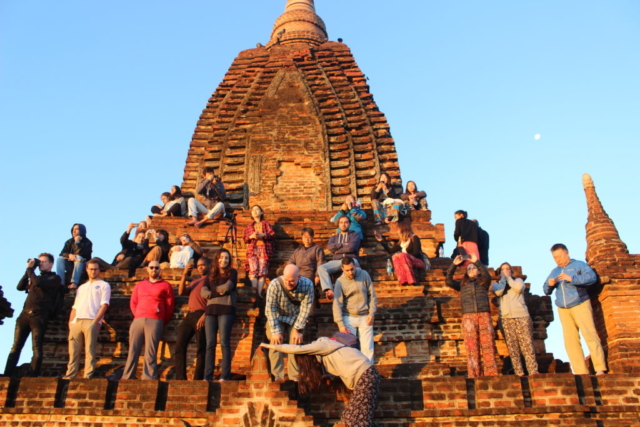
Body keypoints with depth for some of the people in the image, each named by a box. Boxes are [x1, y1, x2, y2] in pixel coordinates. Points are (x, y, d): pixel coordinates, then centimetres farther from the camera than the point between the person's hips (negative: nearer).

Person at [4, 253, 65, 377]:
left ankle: (32, 378, -4)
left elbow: (38, 283, -13)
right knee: (15, 347, 2)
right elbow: (20, 287, 13)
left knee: (37, 349, -6)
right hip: (25, 314, 6)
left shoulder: (55, 278, 3)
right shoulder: (35, 277, 24)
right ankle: (6, 376, 1)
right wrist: (28, 270, 8)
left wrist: (30, 269, 1)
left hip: (40, 317, -6)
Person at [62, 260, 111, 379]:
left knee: (89, 350, -8)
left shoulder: (104, 285, 9)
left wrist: (96, 320, -14)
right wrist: (70, 321, 9)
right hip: (76, 321, 5)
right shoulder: (82, 287, 27)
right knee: (73, 351, 4)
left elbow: (104, 304, -3)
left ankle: (88, 376, -6)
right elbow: (75, 307, 24)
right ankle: (70, 375, 9)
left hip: (91, 321, -5)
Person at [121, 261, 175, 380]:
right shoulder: (139, 285, 24)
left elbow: (170, 306, 8)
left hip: (155, 321, -3)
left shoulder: (165, 285, 12)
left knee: (150, 352, -9)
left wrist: (163, 322, 5)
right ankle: (127, 378, -1)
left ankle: (149, 379, -12)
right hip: (137, 321, 4)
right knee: (133, 350, -3)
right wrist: (138, 316, 6)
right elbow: (133, 303, 19)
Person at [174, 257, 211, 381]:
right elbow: (181, 292, 14)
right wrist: (184, 275, 4)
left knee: (201, 349, -6)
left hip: (201, 315, -7)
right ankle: (180, 378, -1)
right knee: (179, 346, -2)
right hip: (189, 315, 7)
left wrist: (205, 315, -20)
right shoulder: (194, 282, 28)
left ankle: (198, 379, -5)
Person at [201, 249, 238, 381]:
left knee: (224, 343, -6)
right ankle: (207, 376, 2)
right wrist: (218, 292, -8)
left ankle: (225, 376, -6)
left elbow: (227, 286, -10)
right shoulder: (211, 275, 19)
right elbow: (203, 292, 6)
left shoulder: (232, 272, 8)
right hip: (211, 310, 4)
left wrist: (212, 290, 4)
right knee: (210, 344, 1)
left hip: (226, 310, -4)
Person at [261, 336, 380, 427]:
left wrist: (272, 346, -4)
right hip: (362, 377, 9)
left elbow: (298, 349, -13)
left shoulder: (322, 344, -7)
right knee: (349, 417, 9)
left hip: (365, 375, -9)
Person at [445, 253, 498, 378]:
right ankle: (474, 375, -7)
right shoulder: (462, 284, 24)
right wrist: (454, 265, 1)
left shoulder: (483, 282, 21)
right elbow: (448, 281, 9)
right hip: (468, 316, 0)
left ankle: (491, 374, -7)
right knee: (472, 347, -6)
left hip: (484, 315, 0)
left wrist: (476, 261, -9)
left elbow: (487, 275, -2)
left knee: (488, 344, -7)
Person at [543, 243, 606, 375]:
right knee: (570, 340, -1)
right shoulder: (554, 271, 20)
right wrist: (549, 284, -4)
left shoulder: (579, 265, 5)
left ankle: (600, 368, -8)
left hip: (580, 305, -5)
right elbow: (546, 291, 19)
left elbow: (592, 277, -13)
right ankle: (581, 372, 0)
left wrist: (572, 278, -22)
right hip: (563, 309, 5)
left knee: (590, 335, -12)